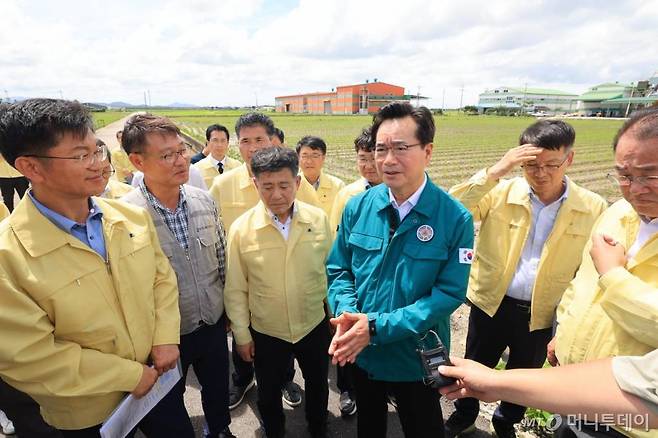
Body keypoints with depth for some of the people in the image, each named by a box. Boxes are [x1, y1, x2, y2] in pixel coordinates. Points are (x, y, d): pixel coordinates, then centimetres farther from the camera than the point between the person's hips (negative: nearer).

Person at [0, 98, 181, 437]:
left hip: (158, 375, 4)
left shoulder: (133, 217, -8)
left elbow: (163, 276, 1)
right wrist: (128, 375, -17)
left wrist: (166, 339, -10)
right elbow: (28, 356, -20)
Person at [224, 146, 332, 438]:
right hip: (266, 333, -1)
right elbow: (235, 289, -7)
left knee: (318, 385, 25)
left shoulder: (318, 219, -13)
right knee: (269, 394, 23)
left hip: (315, 325, 2)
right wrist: (242, 334, -2)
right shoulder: (241, 228, -16)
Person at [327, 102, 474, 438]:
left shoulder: (456, 219, -19)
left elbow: (449, 293, -20)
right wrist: (348, 314, -22)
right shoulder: (358, 207, -10)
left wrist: (377, 326, -26)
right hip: (361, 353, 3)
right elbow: (339, 270, -2)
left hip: (417, 359, -2)